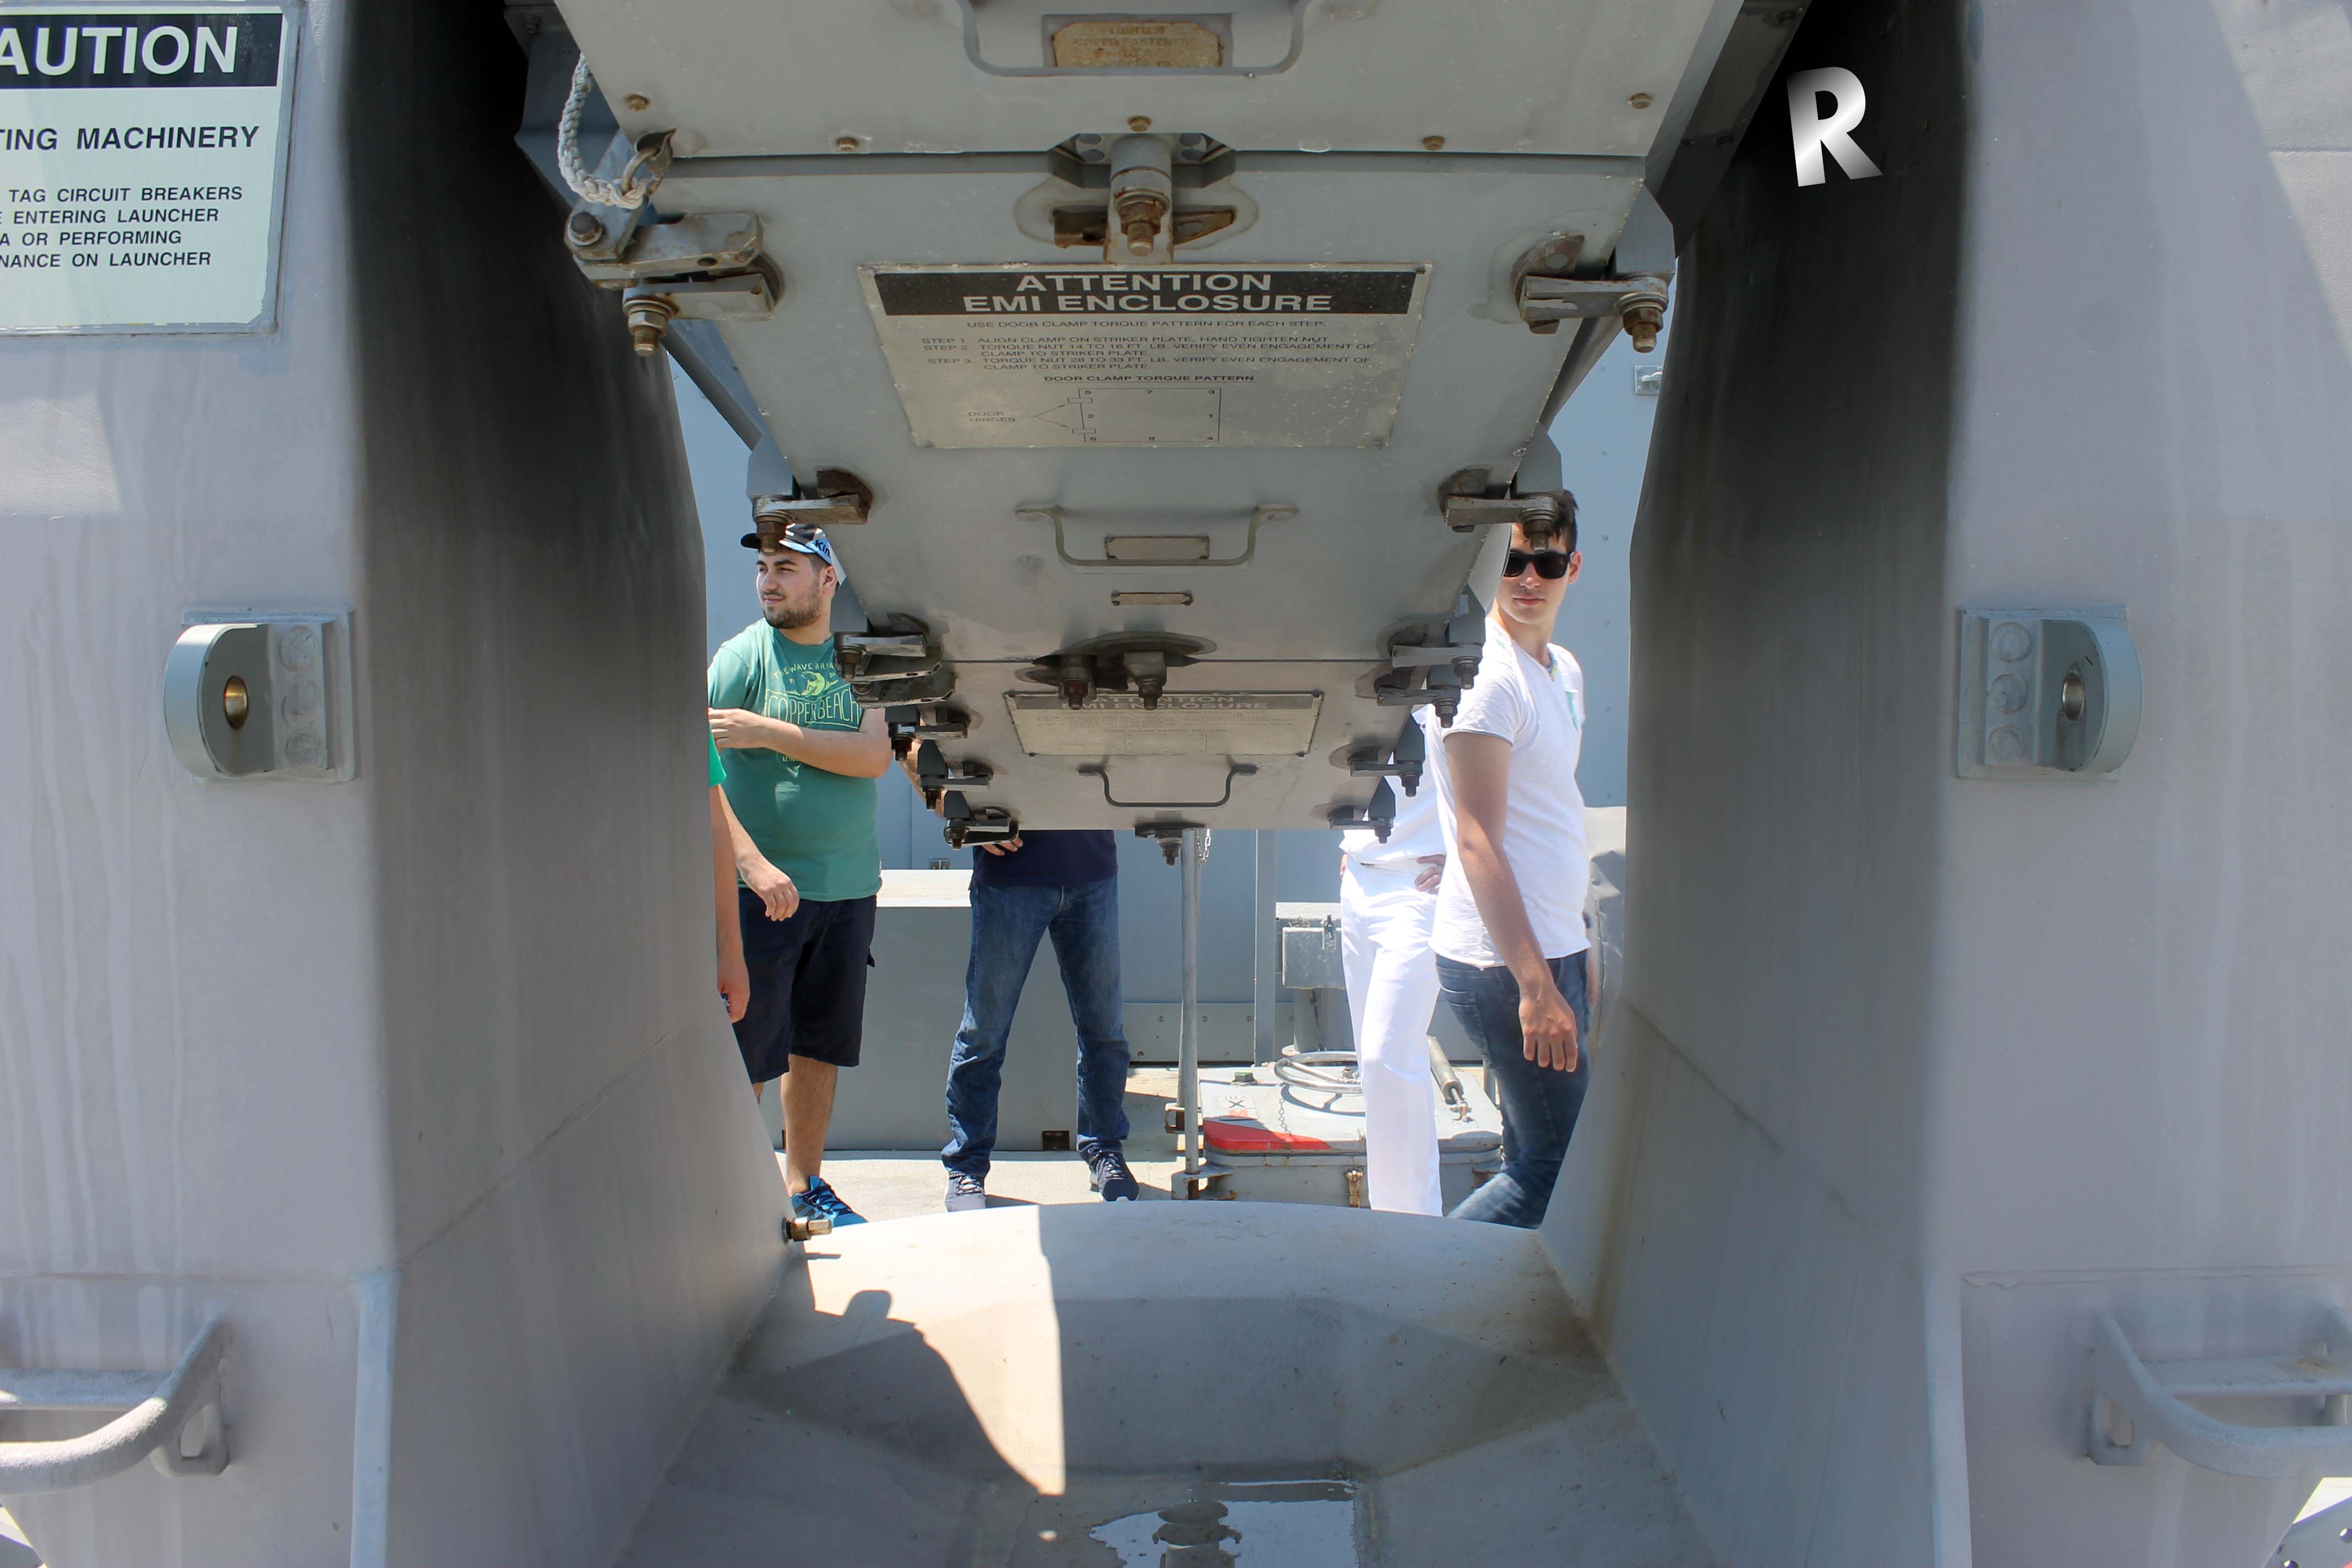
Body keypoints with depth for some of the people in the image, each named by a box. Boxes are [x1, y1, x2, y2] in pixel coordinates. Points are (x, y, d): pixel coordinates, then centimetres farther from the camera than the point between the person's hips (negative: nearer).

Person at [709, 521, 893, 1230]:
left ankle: (805, 1185, 27)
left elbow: (875, 757, -9)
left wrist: (768, 732, -17)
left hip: (849, 886, 4)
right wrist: (752, 862, -22)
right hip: (762, 887, -3)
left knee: (821, 1048, 13)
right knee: (747, 1053, 0)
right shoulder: (742, 655, -4)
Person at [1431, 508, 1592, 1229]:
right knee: (1560, 1165, -5)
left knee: (1537, 1157, 15)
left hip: (1553, 948, 9)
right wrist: (1535, 985, -23)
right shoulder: (1487, 675, -15)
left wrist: (1579, 954, 18)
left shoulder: (1566, 671, 14)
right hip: (1504, 961, -9)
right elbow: (1477, 842, -20)